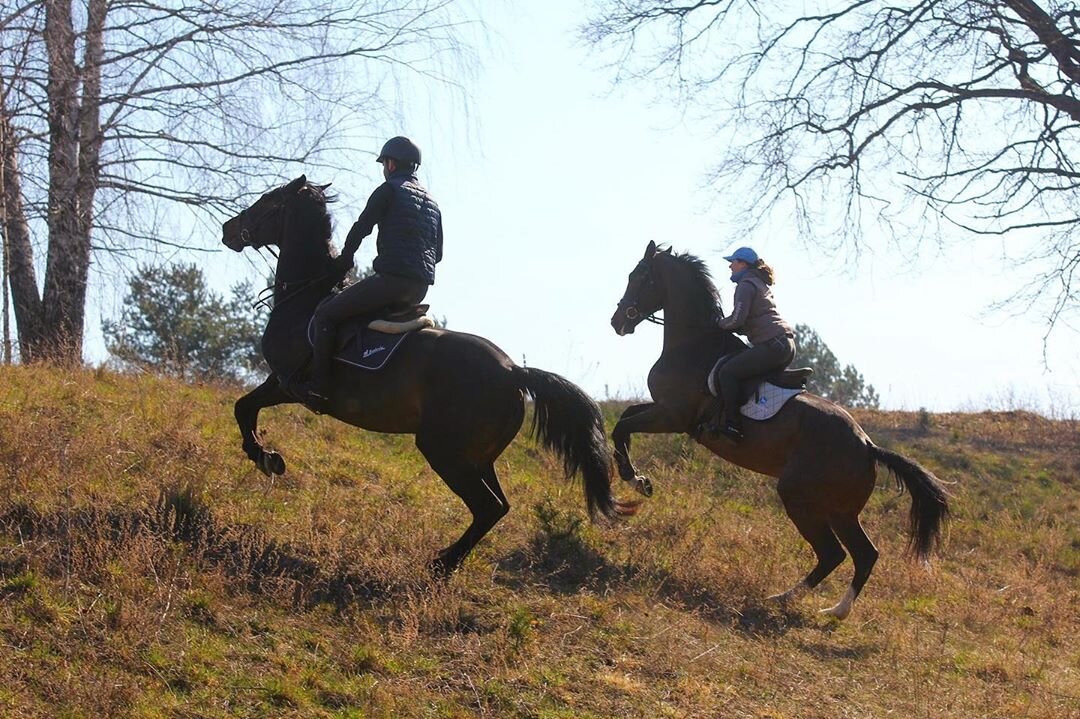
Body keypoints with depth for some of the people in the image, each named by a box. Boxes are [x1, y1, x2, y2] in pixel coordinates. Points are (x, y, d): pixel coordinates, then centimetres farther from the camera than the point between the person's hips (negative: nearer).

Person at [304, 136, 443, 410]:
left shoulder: (389, 190, 0)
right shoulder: (431, 202, 22)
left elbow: (361, 228, -2)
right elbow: (438, 252, 23)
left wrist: (344, 261, 14)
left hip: (391, 279, -8)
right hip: (420, 288, 8)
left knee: (325, 314, -4)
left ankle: (318, 389, -15)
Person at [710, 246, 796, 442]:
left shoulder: (746, 285, -6)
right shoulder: (760, 284, 25)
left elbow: (737, 319, -16)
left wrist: (719, 323, 2)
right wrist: (731, 326, 17)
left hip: (772, 345, -11)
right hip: (787, 345, 11)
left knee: (728, 371, -14)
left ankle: (732, 426, -22)